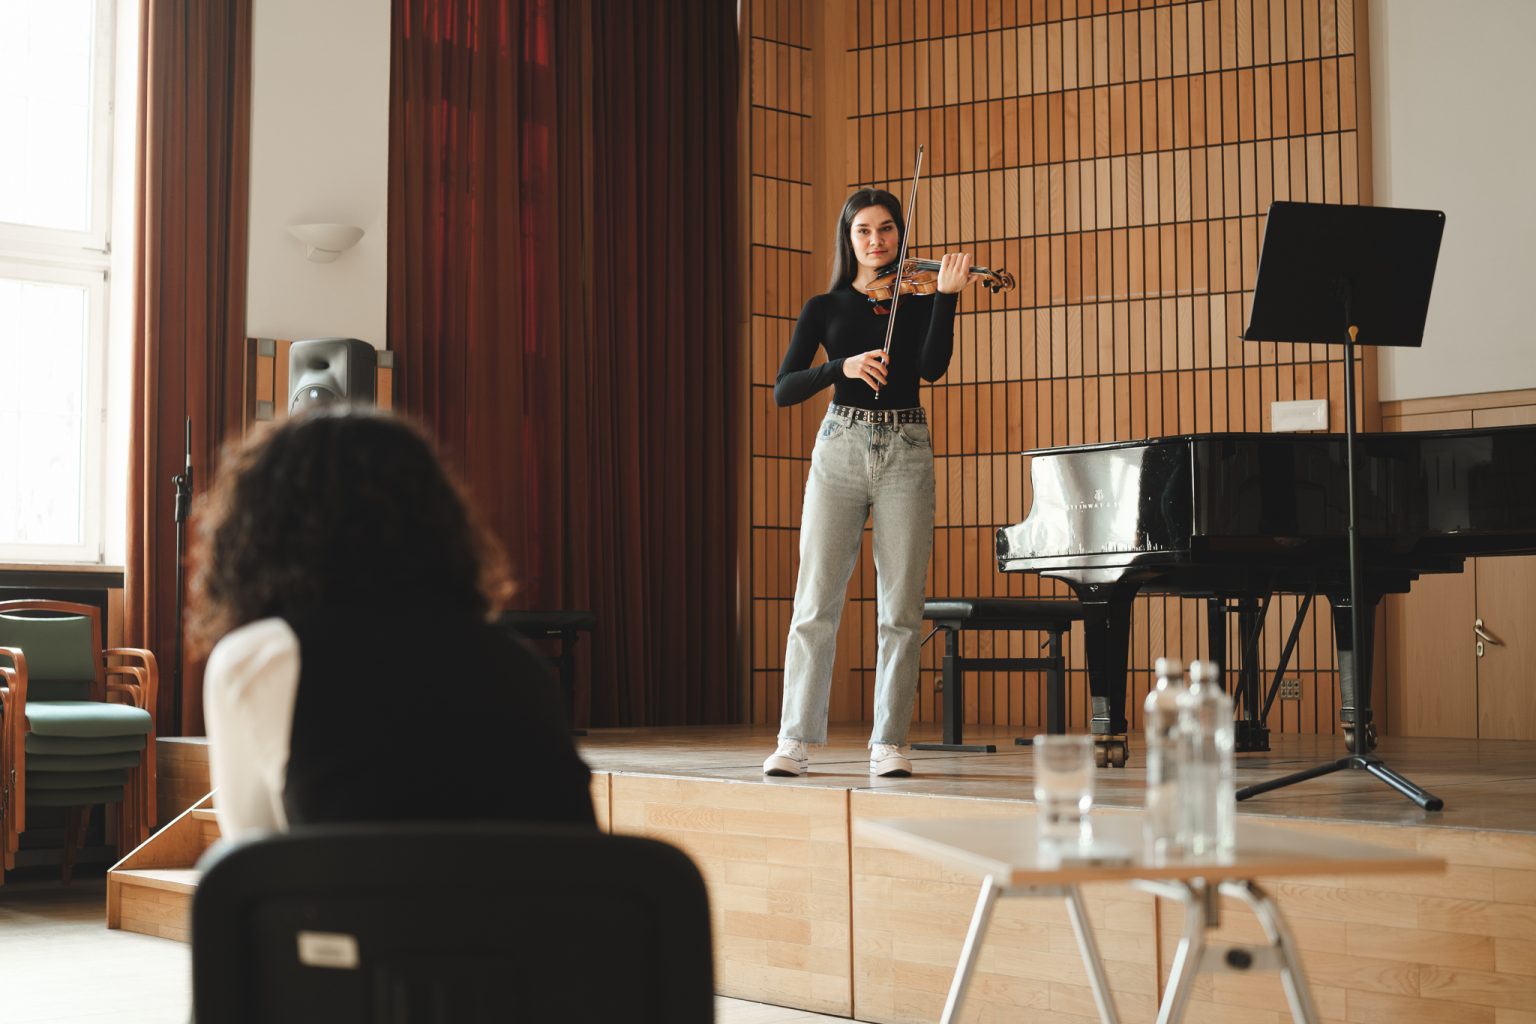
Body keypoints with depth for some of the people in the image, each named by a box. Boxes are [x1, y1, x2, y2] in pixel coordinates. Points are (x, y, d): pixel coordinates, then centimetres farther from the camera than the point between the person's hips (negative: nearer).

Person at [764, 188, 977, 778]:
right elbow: (783, 391, 0)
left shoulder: (917, 303, 9)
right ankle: (796, 740, 2)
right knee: (816, 602, -4)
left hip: (905, 454, 0)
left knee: (901, 608, -1)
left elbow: (932, 367, -10)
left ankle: (889, 744, 5)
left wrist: (946, 295, -19)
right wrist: (843, 366, -15)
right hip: (839, 449, 0)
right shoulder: (825, 309, 10)